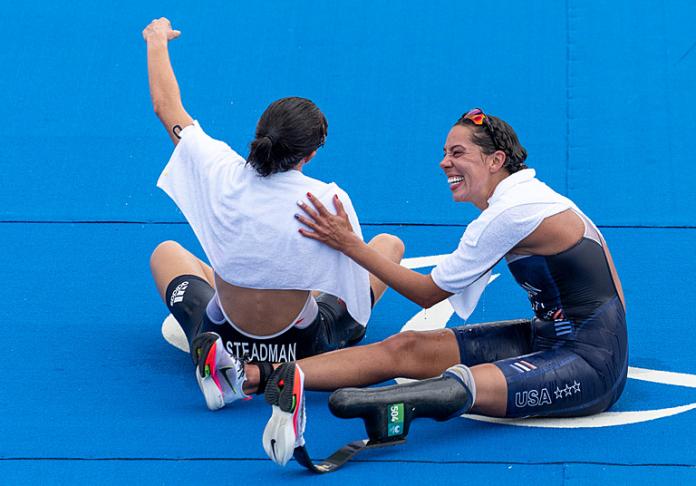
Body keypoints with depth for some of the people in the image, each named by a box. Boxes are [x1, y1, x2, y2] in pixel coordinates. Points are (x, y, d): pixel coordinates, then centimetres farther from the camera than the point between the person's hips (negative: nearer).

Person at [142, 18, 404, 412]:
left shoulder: (220, 173, -16)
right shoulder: (330, 200, -23)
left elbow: (167, 106, 1)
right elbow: (357, 285, -12)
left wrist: (158, 41, 18)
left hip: (224, 335, 0)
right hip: (302, 346, 0)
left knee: (166, 252, 32)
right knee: (390, 244, 20)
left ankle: (208, 350, 4)